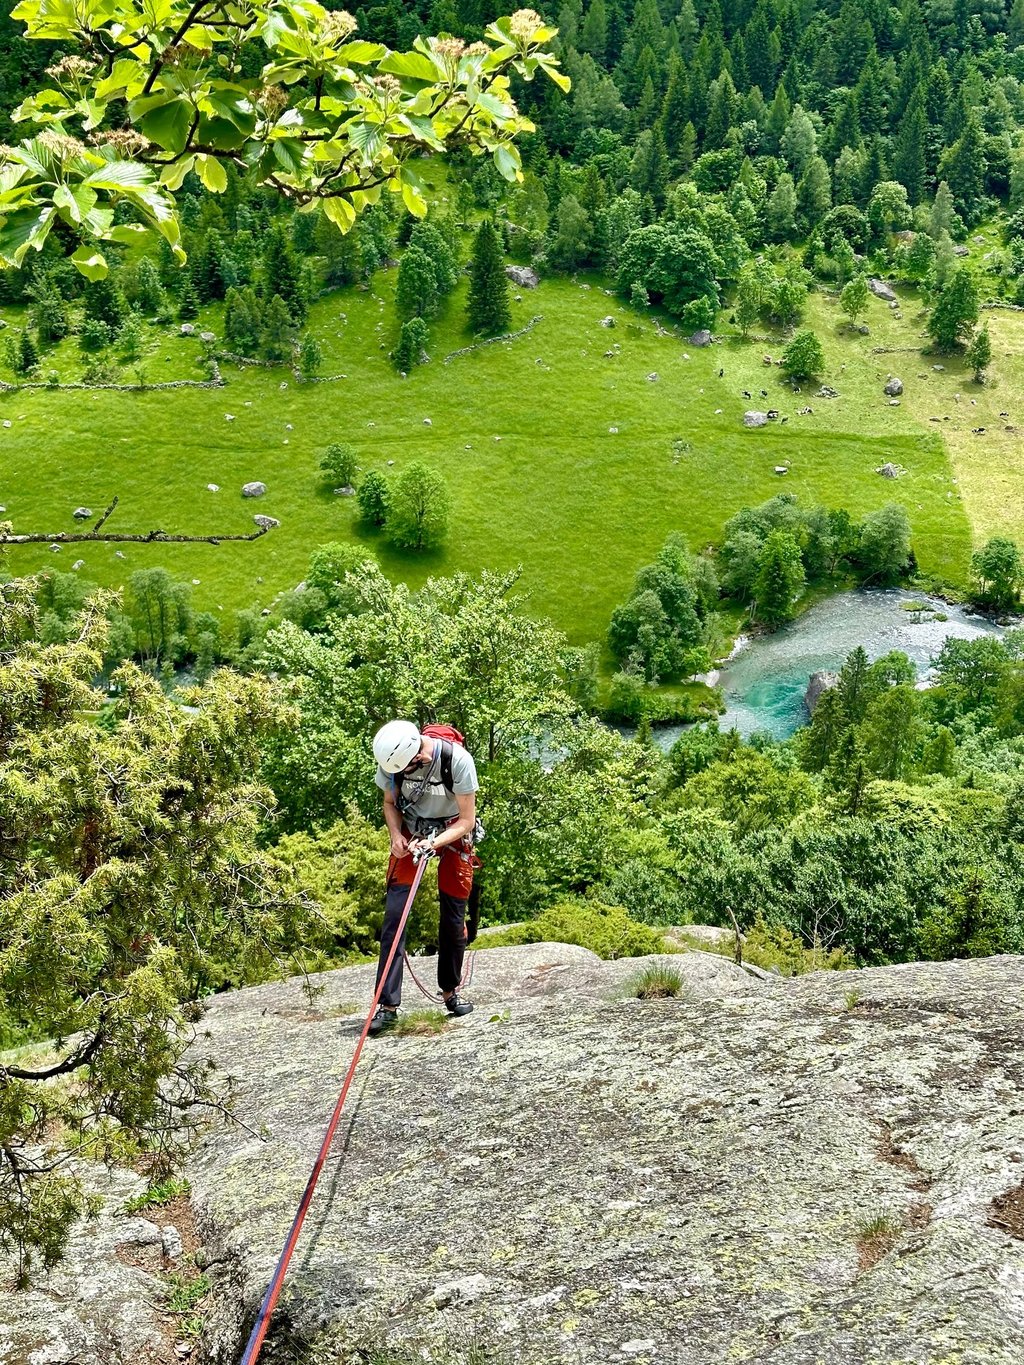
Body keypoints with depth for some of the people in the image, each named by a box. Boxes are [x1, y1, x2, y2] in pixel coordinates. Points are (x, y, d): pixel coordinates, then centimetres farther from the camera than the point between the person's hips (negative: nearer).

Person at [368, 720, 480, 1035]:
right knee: (394, 913, -12)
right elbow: (389, 802, -1)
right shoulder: (392, 758, -21)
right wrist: (396, 835, -19)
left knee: (453, 918, 1)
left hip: (452, 833, -1)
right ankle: (387, 1005, -11)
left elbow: (467, 821, -20)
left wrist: (432, 843, -34)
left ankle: (450, 991, 24)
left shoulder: (457, 760, -30)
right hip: (411, 830, 2)